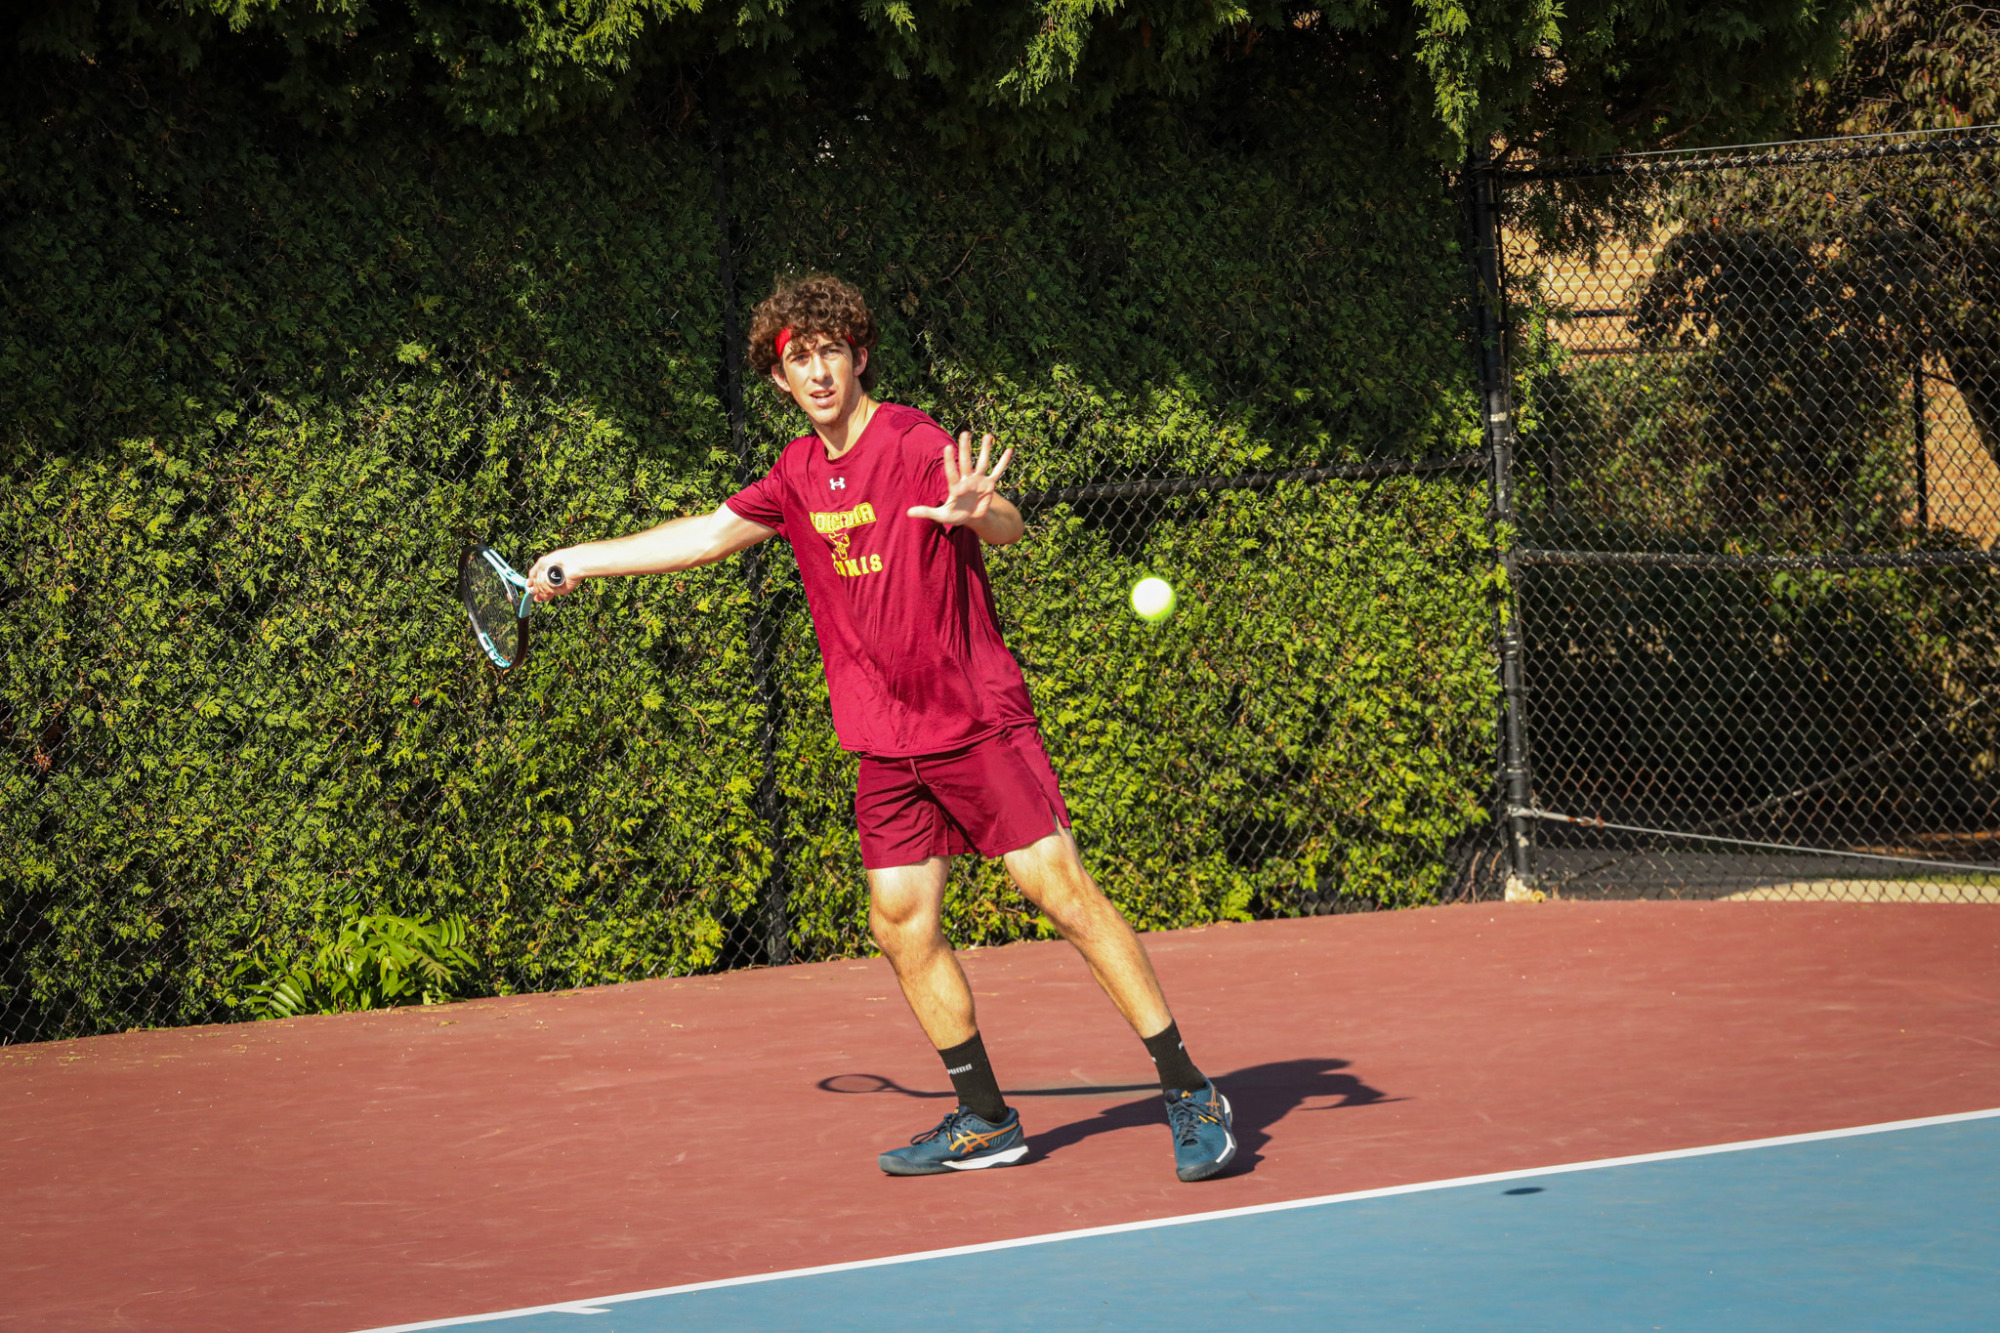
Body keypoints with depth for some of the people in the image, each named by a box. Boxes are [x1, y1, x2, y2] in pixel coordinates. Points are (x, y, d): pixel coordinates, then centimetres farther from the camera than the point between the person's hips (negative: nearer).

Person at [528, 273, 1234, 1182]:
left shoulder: (917, 446, -13)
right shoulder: (799, 475, 9)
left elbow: (1009, 527, -29)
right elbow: (708, 535, 23)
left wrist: (978, 510, -53)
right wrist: (578, 560, 26)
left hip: (979, 721, -7)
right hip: (886, 747, 7)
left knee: (1066, 896, -12)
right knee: (902, 927, 2)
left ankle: (1189, 1094, -7)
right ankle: (985, 1122, 13)